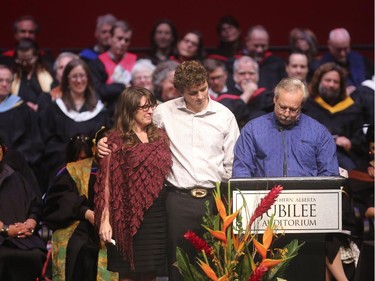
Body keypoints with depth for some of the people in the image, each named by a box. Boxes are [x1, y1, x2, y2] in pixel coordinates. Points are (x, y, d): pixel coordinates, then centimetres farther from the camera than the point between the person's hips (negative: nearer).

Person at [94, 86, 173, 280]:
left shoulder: (160, 137, 12)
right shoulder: (117, 140, -2)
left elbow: (169, 172, 14)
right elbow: (107, 182, -7)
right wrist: (105, 220, -15)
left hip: (158, 213, 4)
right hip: (131, 214, -4)